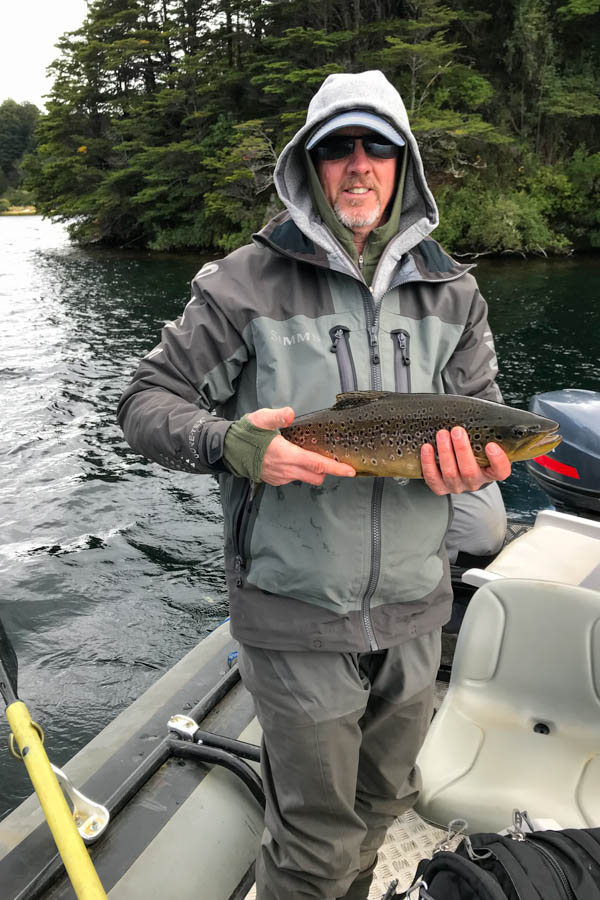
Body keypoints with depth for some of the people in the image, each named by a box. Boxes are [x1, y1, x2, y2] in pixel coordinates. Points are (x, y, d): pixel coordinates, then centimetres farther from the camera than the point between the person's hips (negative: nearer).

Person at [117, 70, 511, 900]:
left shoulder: (452, 292, 4)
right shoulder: (246, 283, -8)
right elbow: (147, 402, -7)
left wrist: (475, 463, -16)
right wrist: (231, 443, -27)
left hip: (413, 611, 5)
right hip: (296, 617, -5)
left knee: (385, 801, 28)